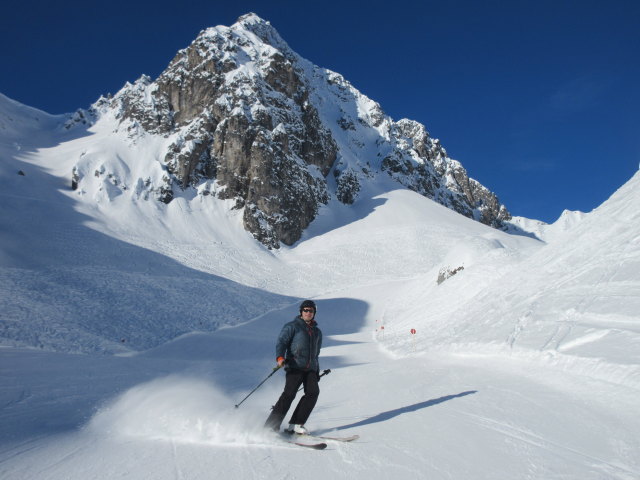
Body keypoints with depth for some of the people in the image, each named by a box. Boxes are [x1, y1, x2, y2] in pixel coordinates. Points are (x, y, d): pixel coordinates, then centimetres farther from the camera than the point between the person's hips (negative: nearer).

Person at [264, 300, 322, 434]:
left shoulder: (317, 332, 23)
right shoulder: (292, 326, 5)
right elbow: (281, 342, -7)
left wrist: (317, 372, 26)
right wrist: (280, 357, -25)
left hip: (311, 369, 5)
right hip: (295, 367, -5)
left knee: (313, 392, -16)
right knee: (289, 393, -19)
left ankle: (296, 424, -9)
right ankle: (271, 425, -11)